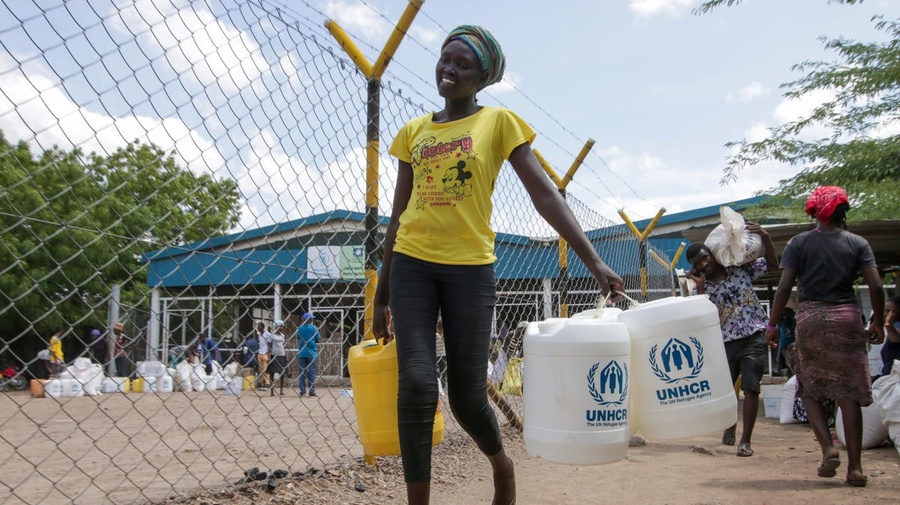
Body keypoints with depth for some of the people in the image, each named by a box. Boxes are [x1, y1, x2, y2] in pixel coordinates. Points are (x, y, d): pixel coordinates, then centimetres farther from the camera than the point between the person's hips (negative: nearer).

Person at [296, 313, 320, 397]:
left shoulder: (300, 328, 4)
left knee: (302, 372, 7)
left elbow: (298, 341, 10)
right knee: (311, 372, 1)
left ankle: (302, 391, 6)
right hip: (312, 353, -2)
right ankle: (312, 391, 0)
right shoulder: (314, 328, -4)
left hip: (301, 353, 2)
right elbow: (319, 340, 2)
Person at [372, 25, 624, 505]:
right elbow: (399, 213, 15)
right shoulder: (413, 131, 11)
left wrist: (593, 260, -14)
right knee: (416, 385, -11)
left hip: (471, 267, -2)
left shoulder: (499, 122, 2)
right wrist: (382, 292, 15)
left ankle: (502, 465, 34)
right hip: (412, 264, 3)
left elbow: (544, 194, -4)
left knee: (467, 397, 2)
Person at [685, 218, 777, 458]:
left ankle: (745, 440, 1)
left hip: (753, 337, -2)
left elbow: (772, 265, 4)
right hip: (725, 342, 2)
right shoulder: (702, 287, 0)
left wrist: (765, 237, -11)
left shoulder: (740, 268, -1)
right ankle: (729, 427, 38)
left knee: (750, 388, -7)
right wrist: (700, 288, -15)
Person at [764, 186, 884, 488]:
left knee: (810, 389, 12)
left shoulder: (799, 243, 1)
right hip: (847, 317, 1)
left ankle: (828, 448, -6)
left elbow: (784, 286, -5)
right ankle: (855, 467, 4)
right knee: (848, 393, 4)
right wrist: (879, 323, 10)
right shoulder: (858, 243, 4)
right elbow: (876, 286, -2)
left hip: (811, 317, -1)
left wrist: (773, 324, 1)